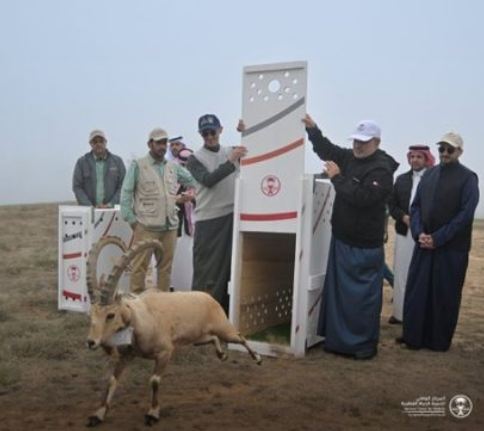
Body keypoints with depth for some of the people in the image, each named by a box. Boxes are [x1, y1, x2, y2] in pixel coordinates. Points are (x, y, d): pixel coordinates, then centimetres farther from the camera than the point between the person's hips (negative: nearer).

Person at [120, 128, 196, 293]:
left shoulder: (174, 167, 13)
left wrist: (191, 193, 7)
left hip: (170, 226, 5)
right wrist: (132, 220, -6)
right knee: (140, 266, -3)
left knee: (166, 266, 9)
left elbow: (193, 181, 25)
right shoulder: (138, 165, 0)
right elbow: (126, 194, -2)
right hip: (146, 227, -4)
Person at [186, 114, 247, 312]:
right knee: (206, 269, -1)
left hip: (232, 216, 3)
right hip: (207, 220, -3)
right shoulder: (195, 159, 1)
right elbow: (208, 180, -17)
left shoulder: (233, 151, 11)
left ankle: (222, 309, 19)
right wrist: (230, 162, -25)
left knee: (228, 265, 8)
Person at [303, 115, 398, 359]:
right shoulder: (350, 158, 9)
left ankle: (365, 344, 12)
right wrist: (312, 128, 6)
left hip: (364, 245, -9)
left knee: (363, 296, -1)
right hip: (341, 239, 9)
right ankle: (337, 339, 29)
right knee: (337, 292, 16)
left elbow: (362, 197, -27)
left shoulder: (381, 169, -16)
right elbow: (327, 150, 20)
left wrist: (337, 178, -19)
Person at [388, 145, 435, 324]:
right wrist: (403, 217, -7)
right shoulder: (401, 179, 11)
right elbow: (392, 203, 10)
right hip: (404, 233, 4)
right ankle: (400, 312, 18)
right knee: (401, 274, 8)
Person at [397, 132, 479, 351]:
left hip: (452, 248, -4)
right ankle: (413, 336, 18)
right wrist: (419, 233, -6)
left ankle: (438, 341, 18)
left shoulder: (468, 177, -4)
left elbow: (466, 214, -10)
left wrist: (438, 238, -14)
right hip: (424, 244, 4)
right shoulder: (429, 174, 11)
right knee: (416, 292, 6)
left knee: (445, 296, 5)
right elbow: (416, 206, 10)